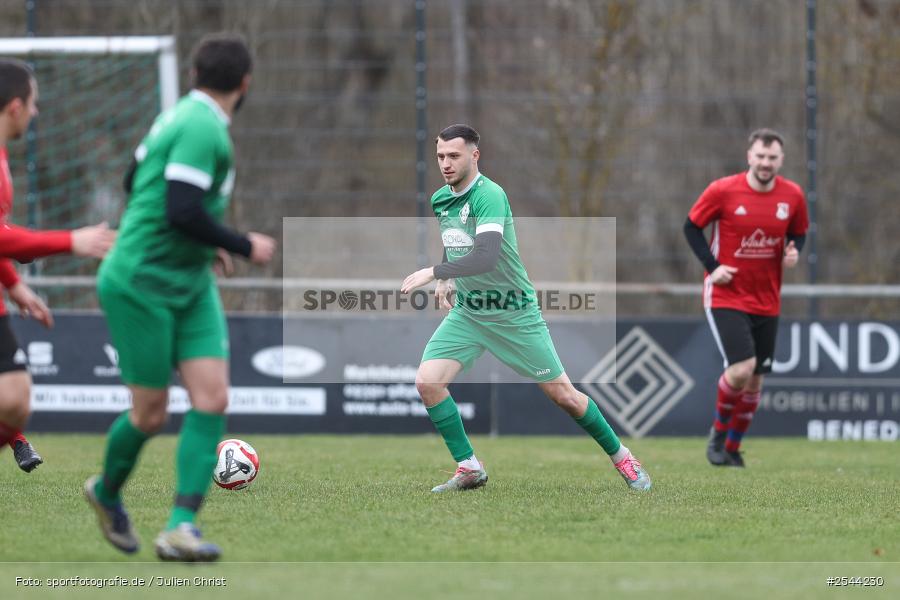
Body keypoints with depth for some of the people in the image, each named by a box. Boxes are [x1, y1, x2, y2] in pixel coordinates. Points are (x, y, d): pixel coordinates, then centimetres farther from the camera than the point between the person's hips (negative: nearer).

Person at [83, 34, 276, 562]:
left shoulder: (179, 117, 9)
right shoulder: (203, 129, -20)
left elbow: (136, 182, 22)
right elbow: (182, 211, -28)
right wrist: (245, 246, -15)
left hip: (191, 287, 9)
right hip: (141, 286, -9)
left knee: (212, 399, -6)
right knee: (151, 415, 2)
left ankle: (182, 527, -10)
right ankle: (107, 493, 30)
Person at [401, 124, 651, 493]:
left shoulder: (489, 196, -21)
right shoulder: (440, 200, 4)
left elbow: (485, 257, -35)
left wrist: (434, 272, -37)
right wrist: (446, 279, 9)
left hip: (514, 314, -6)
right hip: (467, 312, 6)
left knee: (562, 394, 2)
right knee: (427, 381, -15)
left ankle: (620, 456, 23)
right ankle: (469, 469, -3)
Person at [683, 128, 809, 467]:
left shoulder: (792, 196, -2)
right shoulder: (723, 191, -12)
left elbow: (799, 233, 15)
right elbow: (691, 227, -1)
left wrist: (793, 253, -8)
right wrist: (711, 267, -12)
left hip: (767, 302, 4)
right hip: (726, 297, -4)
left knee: (755, 381, 7)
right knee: (741, 369, -20)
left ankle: (733, 449, 27)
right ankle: (719, 431, 7)